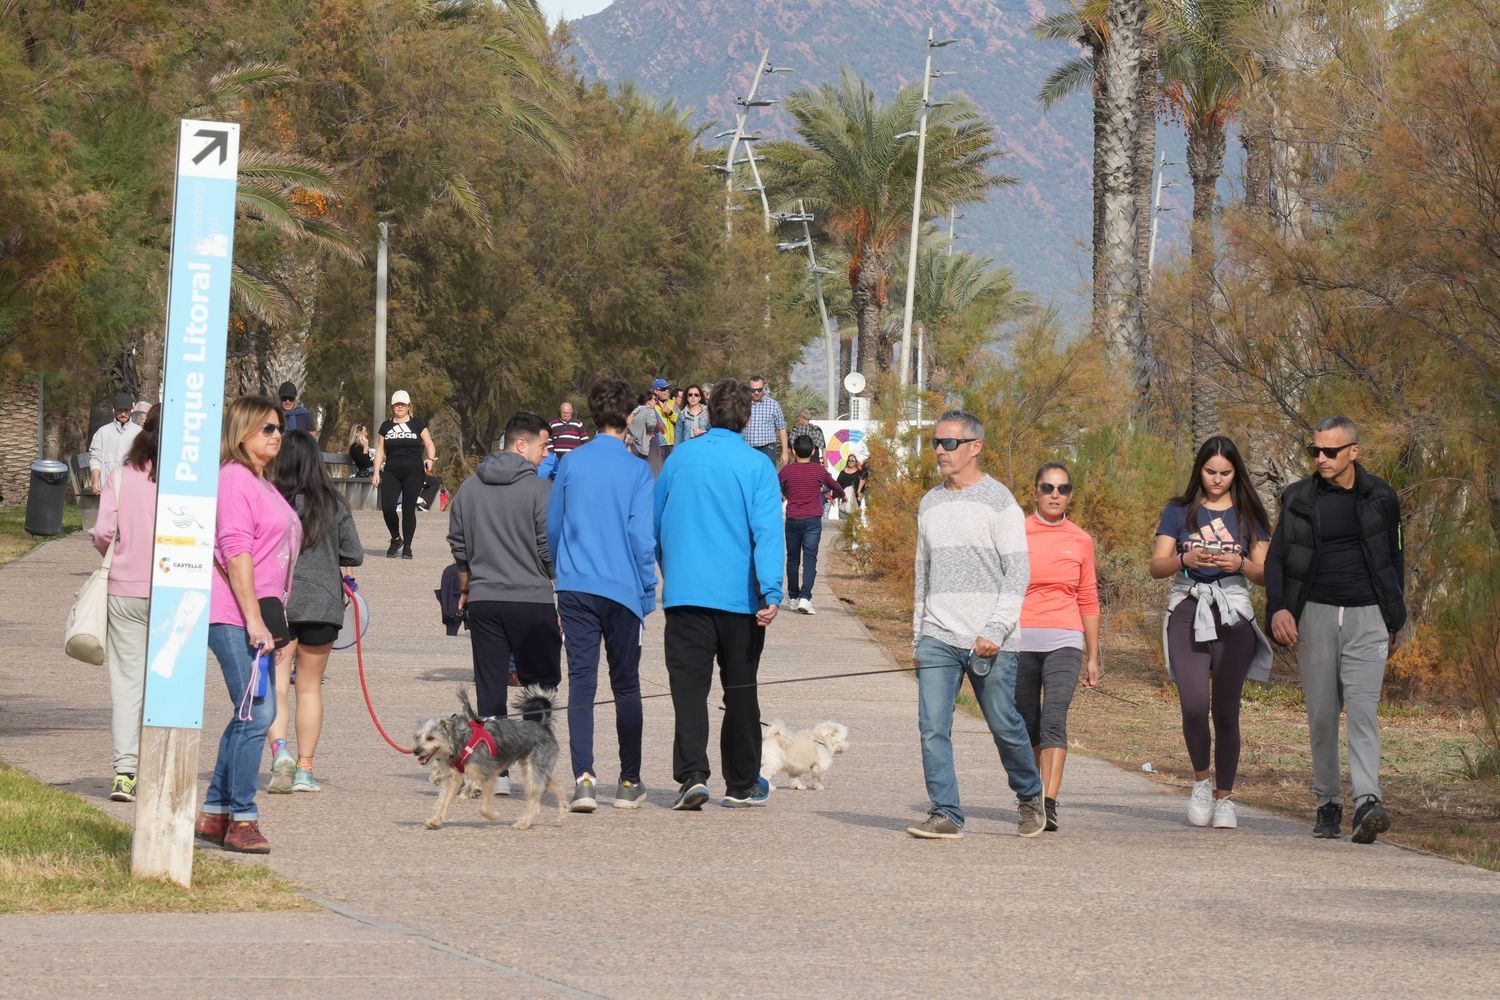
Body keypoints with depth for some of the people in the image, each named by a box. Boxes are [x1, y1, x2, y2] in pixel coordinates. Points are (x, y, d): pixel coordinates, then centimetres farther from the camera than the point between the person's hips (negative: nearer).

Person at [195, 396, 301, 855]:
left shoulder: (262, 484, 18)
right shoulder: (235, 478, -11)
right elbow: (236, 553, -17)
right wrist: (254, 619, -20)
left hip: (257, 615, 10)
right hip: (234, 615, -10)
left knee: (252, 714, 13)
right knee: (257, 712, -11)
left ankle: (214, 812, 19)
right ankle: (241, 819, -7)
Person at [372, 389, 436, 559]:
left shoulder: (417, 424, 7)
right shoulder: (386, 427, 14)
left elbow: (429, 444, 7)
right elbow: (380, 450, 14)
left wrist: (430, 458, -13)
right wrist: (376, 472, 6)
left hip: (413, 472, -2)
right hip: (391, 473, 2)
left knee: (408, 508, -4)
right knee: (387, 507, -12)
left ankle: (407, 546, 5)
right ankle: (396, 539, 12)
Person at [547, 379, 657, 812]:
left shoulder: (571, 464, 3)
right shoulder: (636, 471, -6)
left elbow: (552, 527, 12)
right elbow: (642, 537, -8)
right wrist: (648, 593, 3)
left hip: (574, 589, 2)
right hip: (622, 590, -2)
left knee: (581, 683, -1)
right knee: (626, 685, 10)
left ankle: (583, 778, -15)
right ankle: (629, 782, 17)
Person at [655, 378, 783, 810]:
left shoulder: (679, 459, 6)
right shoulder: (756, 466, -5)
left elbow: (655, 524, 16)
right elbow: (767, 531, -15)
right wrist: (771, 593, -19)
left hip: (684, 592, 1)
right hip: (740, 596, -1)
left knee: (689, 685, -3)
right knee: (740, 690, 11)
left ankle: (692, 774, -20)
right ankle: (742, 784, 18)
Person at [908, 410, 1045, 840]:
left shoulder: (999, 503, -4)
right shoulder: (930, 504, 14)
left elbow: (1017, 574, -8)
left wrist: (995, 631, -17)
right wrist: (918, 637, 17)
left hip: (989, 642, -5)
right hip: (938, 639, 5)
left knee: (1005, 725, 4)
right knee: (933, 727, -8)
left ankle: (1030, 797, 27)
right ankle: (945, 814, -6)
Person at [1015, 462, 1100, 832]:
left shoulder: (1080, 541, 10)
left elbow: (1088, 601, 15)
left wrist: (1093, 656, 15)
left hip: (1064, 641, 0)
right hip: (1020, 641, 0)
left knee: (1054, 719, -17)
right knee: (1027, 725, 7)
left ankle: (1049, 803, -25)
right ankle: (1031, 796, 25)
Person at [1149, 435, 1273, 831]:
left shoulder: (1248, 515, 10)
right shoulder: (1179, 512, 8)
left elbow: (1264, 573, 7)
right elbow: (1157, 566, 3)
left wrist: (1240, 564, -14)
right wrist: (1185, 559, -17)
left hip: (1233, 616, 1)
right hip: (1188, 611, -1)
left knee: (1226, 710, -2)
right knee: (1194, 705, -14)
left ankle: (1224, 797, 6)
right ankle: (1201, 779, 9)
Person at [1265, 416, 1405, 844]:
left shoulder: (1380, 498, 5)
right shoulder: (1299, 498, 4)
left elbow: (1393, 558, 15)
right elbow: (1276, 557, 5)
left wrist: (1394, 620, 13)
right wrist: (1277, 608, -11)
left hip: (1366, 617, -1)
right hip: (1316, 615, 1)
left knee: (1363, 709, -14)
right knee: (1321, 714, 3)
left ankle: (1367, 801, -24)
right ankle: (1328, 804, 12)